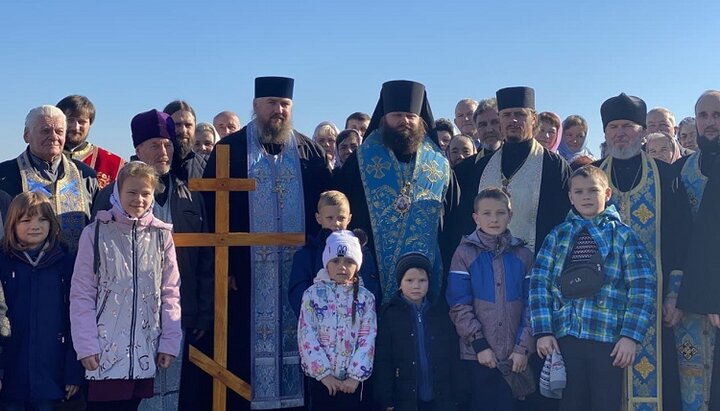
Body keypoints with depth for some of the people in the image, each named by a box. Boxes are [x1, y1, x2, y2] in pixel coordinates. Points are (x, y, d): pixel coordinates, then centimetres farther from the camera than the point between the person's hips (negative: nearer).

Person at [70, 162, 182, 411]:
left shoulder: (162, 235, 5)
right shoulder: (96, 232, -1)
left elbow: (170, 292, 7)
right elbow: (81, 294, -2)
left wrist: (170, 342, 2)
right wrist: (86, 345, -8)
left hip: (144, 351, 2)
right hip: (104, 349, -2)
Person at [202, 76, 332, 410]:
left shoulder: (310, 152, 10)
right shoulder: (229, 149, 3)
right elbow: (212, 209, -2)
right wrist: (222, 265, -8)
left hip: (300, 269, 2)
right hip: (247, 270, -2)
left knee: (296, 342, 7)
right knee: (245, 344, 2)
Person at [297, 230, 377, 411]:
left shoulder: (365, 298, 0)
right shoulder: (313, 294, -4)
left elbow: (368, 339, -4)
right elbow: (307, 336, -8)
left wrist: (356, 375, -11)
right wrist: (324, 373, -13)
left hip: (352, 380, 1)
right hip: (320, 378, -1)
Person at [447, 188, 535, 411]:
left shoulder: (523, 255, 7)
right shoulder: (465, 253, 0)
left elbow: (531, 305, 4)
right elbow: (459, 305, -6)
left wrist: (523, 347, -5)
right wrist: (480, 344, -12)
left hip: (515, 355, 2)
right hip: (477, 354, -2)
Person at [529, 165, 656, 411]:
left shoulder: (623, 236, 3)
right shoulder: (558, 236, 9)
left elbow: (642, 288, -4)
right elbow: (539, 283, 2)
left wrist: (631, 336, -12)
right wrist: (543, 331, -7)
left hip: (608, 339, -2)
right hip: (564, 338, 2)